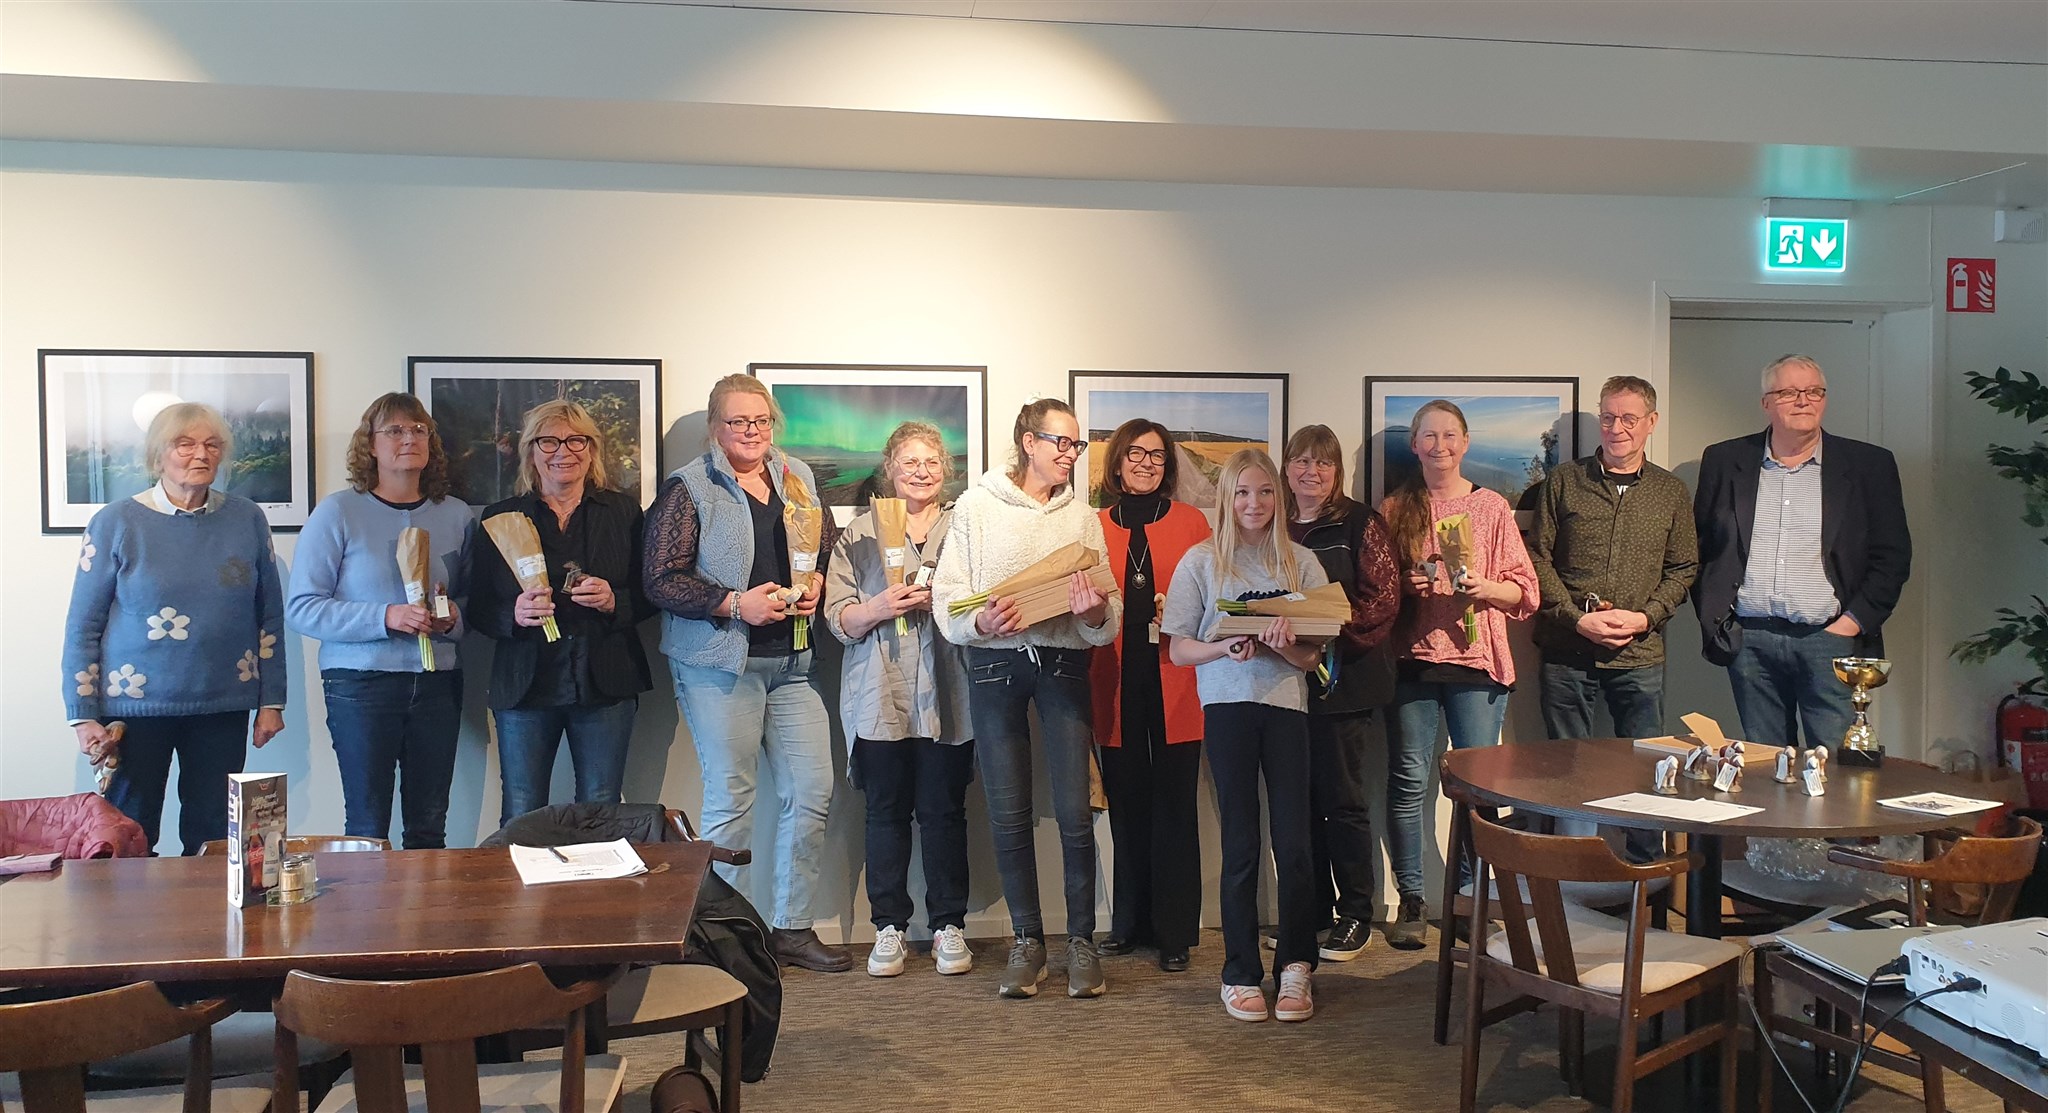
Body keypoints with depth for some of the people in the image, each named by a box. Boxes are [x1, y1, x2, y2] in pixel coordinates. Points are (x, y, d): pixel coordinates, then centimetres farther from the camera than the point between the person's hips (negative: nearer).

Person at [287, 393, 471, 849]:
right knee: (367, 828, 2)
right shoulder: (338, 512, -3)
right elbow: (301, 608, -8)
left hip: (438, 685, 3)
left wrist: (454, 616, -6)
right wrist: (386, 618, -19)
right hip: (361, 685, -3)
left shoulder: (457, 515, 8)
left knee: (429, 828, 8)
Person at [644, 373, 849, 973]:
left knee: (812, 792, 3)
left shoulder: (797, 476, 13)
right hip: (720, 663, -5)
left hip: (792, 662, 5)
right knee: (730, 799, 0)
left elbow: (829, 548, 21)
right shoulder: (688, 487, -3)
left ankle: (793, 927, 16)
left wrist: (817, 583, -1)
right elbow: (661, 579, -9)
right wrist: (735, 603, -18)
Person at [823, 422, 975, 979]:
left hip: (946, 698, 0)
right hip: (880, 698, 0)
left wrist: (939, 602, -11)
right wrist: (880, 608, -15)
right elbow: (837, 617, 3)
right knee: (886, 812, 4)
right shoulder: (859, 532, 9)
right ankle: (889, 926, 15)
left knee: (944, 811, 3)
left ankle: (948, 925, 14)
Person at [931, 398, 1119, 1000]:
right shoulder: (977, 505, 4)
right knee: (1008, 815, 3)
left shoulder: (1082, 515, 10)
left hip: (1064, 663, 1)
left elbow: (1109, 618, 4)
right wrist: (981, 621, -22)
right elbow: (947, 597, -2)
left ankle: (1081, 940, 11)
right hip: (994, 664, -1)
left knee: (1075, 813, -4)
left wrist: (1096, 613, -18)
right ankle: (1027, 939, 17)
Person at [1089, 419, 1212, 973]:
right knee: (1126, 805, 8)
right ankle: (1129, 923, 21)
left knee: (1174, 806, 2)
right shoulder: (1096, 527, 10)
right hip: (1116, 684, 2)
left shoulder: (1192, 523, 6)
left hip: (1174, 683, -1)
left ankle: (1174, 932, 10)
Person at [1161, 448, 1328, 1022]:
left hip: (1286, 703, 1)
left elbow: (1312, 655, 6)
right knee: (1240, 845, 2)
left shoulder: (1300, 562, 8)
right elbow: (1179, 650, 3)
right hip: (1228, 706, -1)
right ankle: (1241, 974, 12)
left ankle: (1295, 969, 10)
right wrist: (1227, 647, -16)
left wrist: (1281, 645, -16)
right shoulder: (1201, 560, 5)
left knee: (1294, 842, -3)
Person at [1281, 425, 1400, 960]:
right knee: (1299, 800, 8)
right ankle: (1312, 912, 19)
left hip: (1344, 678, -5)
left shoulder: (1360, 523, -1)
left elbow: (1384, 596, -9)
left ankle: (1355, 916, 10)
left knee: (1342, 798, -2)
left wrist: (1336, 628, -22)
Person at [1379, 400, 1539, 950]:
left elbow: (1524, 590, 6)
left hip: (1476, 658, 0)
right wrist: (1403, 586, -7)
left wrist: (1485, 587, -11)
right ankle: (1411, 900, 8)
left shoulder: (1492, 508, 7)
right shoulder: (1394, 509, 9)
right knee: (1407, 781, -2)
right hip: (1413, 659, 0)